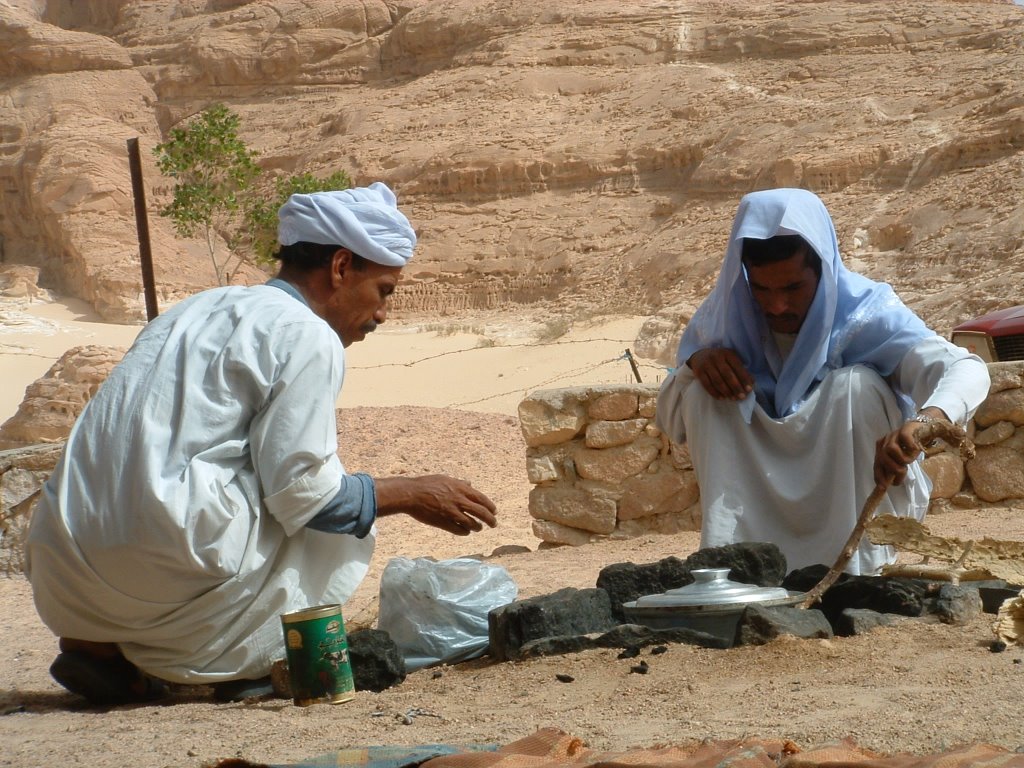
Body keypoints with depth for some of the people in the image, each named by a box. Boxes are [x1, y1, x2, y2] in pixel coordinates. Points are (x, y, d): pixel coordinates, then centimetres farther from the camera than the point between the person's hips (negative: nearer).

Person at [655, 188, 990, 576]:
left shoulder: (866, 313, -19)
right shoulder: (724, 316, -8)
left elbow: (969, 371, -34)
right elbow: (670, 422, 1)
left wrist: (924, 421, -58)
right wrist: (695, 364, -23)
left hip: (861, 494, -3)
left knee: (858, 384, -29)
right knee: (703, 393, -19)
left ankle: (863, 566, -26)